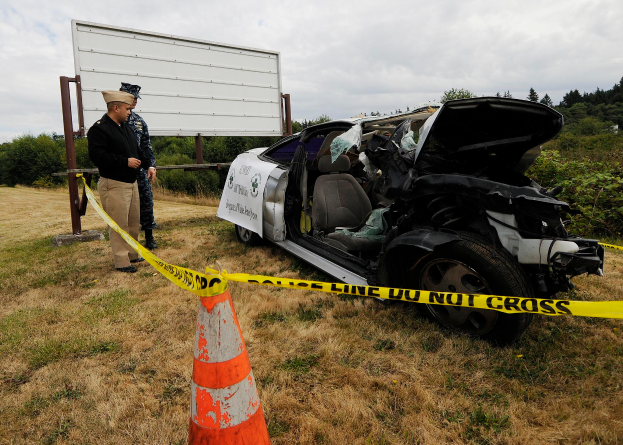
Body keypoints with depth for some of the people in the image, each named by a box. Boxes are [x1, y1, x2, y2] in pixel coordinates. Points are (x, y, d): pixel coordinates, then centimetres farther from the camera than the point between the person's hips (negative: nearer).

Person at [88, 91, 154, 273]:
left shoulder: (126, 128, 16)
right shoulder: (99, 129, -13)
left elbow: (137, 150, 22)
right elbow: (97, 156, -23)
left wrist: (147, 165, 5)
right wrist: (125, 162, -22)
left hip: (132, 182, 9)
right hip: (114, 185, -9)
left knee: (133, 222, 16)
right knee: (119, 224, -4)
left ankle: (132, 254, 30)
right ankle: (121, 262, 5)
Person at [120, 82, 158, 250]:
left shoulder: (139, 121, 11)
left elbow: (147, 146, 14)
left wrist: (152, 166, 6)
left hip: (139, 169, 5)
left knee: (146, 200, 5)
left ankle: (149, 237, 18)